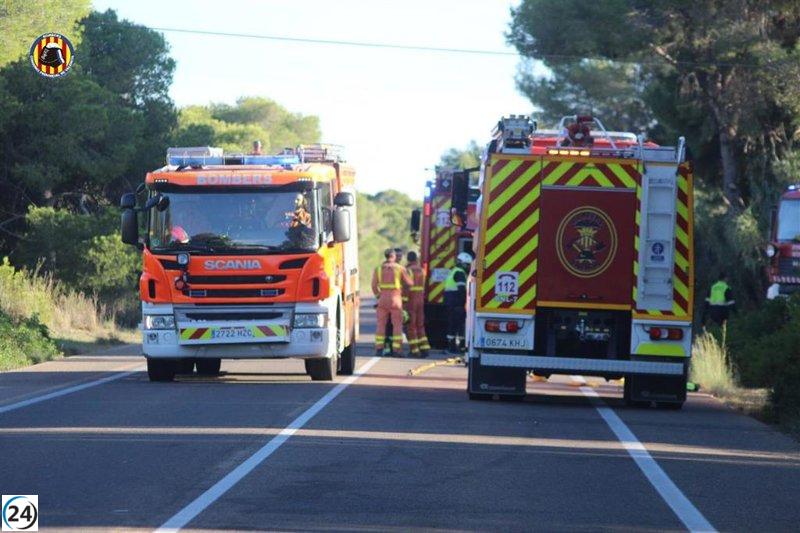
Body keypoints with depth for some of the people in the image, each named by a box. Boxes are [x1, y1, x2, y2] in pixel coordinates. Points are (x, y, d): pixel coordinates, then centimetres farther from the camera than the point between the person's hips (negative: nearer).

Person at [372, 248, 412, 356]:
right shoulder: (400, 268, -2)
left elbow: (374, 285, 1)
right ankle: (396, 350, -4)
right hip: (396, 299, -2)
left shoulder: (378, 269, 4)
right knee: (397, 324, 2)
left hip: (383, 299, 2)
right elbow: (409, 282, 2)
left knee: (381, 324, 7)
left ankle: (379, 349, 1)